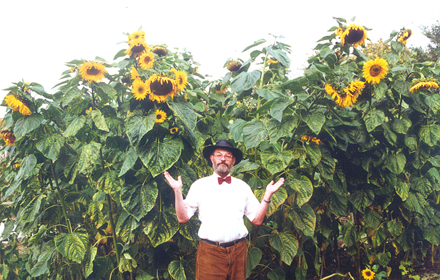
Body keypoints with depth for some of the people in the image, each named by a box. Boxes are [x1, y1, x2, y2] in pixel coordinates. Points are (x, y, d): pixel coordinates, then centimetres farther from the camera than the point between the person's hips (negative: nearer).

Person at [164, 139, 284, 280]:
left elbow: (257, 220, 7)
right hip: (209, 251, -2)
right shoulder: (200, 185, 4)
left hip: (238, 251, 2)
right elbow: (183, 218, 0)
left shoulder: (242, 186, 9)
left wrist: (268, 194, -1)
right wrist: (177, 191, -10)